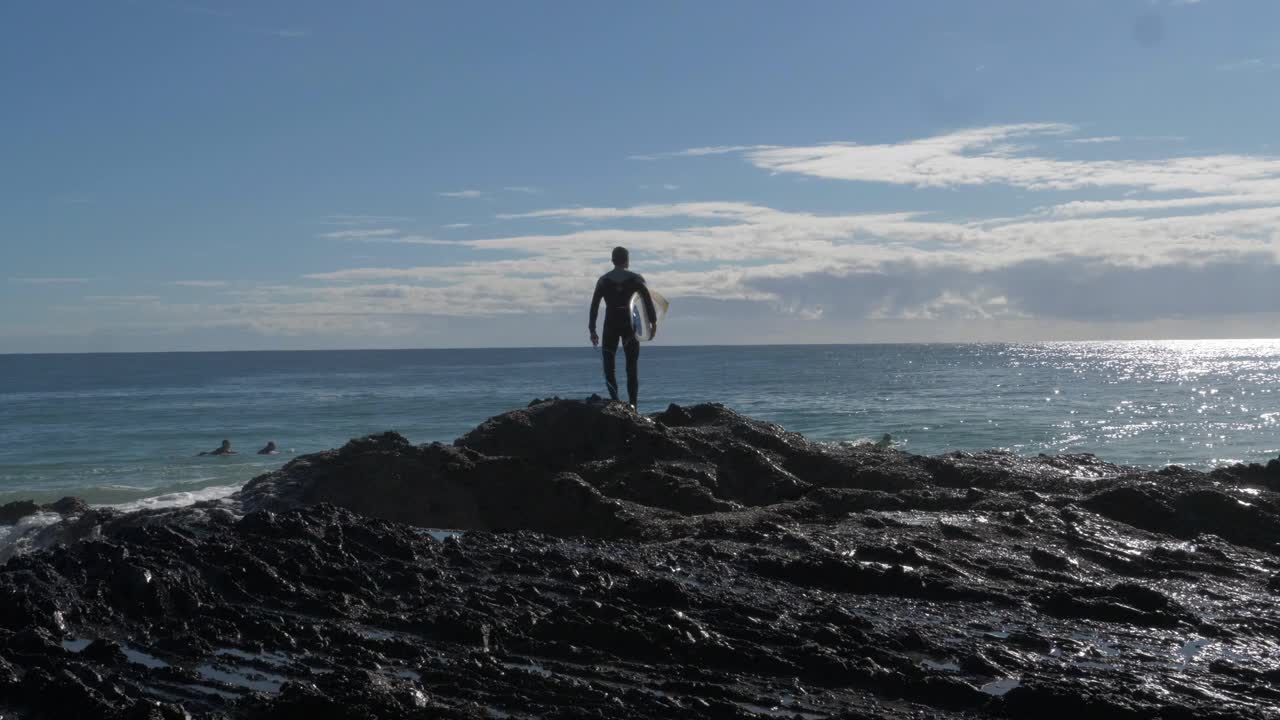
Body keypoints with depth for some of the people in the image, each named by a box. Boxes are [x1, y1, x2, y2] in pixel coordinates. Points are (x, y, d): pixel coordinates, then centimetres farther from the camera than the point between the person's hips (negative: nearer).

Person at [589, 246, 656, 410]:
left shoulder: (603, 280, 6)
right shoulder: (636, 279, 3)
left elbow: (594, 305, 3)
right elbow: (648, 301, -5)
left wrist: (592, 330, 5)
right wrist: (653, 322, 0)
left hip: (611, 325, 0)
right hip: (630, 324, 0)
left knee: (609, 365, 7)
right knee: (632, 367, 6)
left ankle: (615, 401, -10)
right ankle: (632, 404, -2)